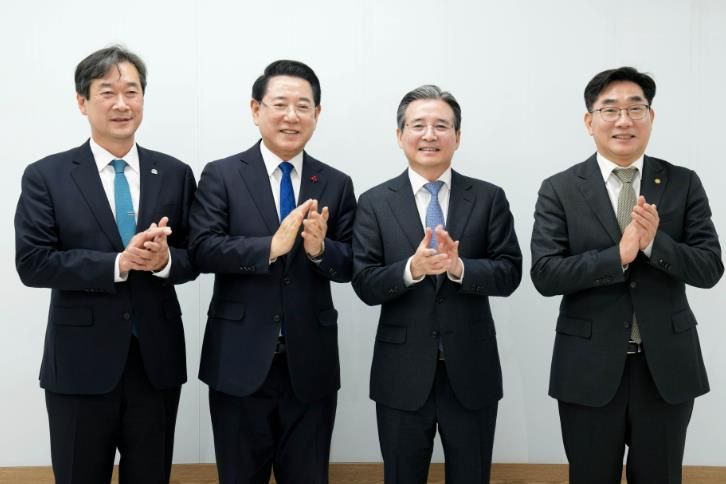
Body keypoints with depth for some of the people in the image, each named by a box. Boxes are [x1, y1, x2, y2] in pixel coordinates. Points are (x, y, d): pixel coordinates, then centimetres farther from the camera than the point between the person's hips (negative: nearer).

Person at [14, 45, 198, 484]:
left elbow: (195, 258, 3)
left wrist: (164, 259, -20)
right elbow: (32, 263, -11)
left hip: (157, 360, 2)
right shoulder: (46, 177, -3)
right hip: (80, 364, -2)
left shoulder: (175, 174, 3)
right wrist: (118, 263, -21)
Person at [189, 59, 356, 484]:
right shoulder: (221, 175, -2)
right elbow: (203, 250, -12)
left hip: (311, 363, 2)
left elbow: (352, 265, 1)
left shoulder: (337, 184, 4)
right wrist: (272, 245, -25)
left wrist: (319, 249, -20)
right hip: (240, 360, -1)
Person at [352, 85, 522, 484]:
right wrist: (412, 268, -25)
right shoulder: (374, 202, -1)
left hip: (471, 372, 1)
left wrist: (459, 267, -24)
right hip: (402, 375, 0)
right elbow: (365, 285, -7)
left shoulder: (489, 198, 1)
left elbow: (510, 273, -6)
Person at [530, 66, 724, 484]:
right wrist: (618, 255, -24)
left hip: (666, 365, 2)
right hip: (589, 367, -1)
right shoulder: (559, 190, -4)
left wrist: (654, 243, -22)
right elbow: (545, 275, -12)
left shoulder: (684, 184, 1)